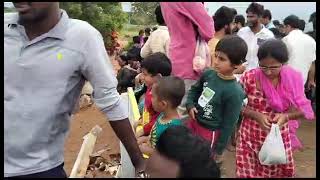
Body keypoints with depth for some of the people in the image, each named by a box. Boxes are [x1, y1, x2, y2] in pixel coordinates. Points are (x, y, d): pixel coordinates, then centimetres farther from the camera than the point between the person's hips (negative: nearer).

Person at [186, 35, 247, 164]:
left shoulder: (234, 92, -25)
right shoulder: (208, 74, -8)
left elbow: (228, 125, -16)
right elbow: (195, 89, 12)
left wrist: (218, 150, -9)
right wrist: (190, 105, -6)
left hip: (210, 132, -6)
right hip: (194, 122, 6)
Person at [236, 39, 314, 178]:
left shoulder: (293, 79, -10)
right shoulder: (249, 78, -15)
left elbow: (302, 110, -2)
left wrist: (286, 116, -21)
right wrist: (257, 115, -23)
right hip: (251, 136, -1)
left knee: (279, 171, 17)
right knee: (248, 172, 10)